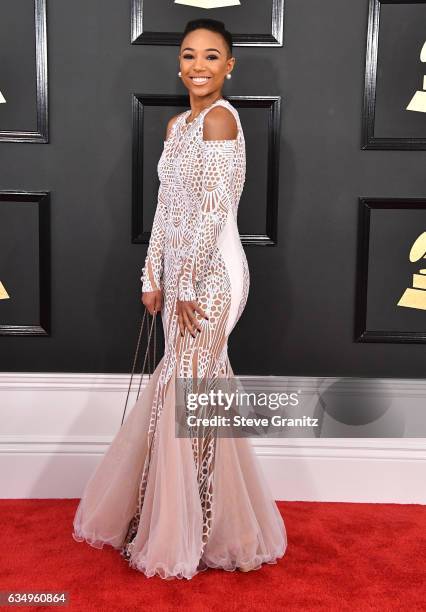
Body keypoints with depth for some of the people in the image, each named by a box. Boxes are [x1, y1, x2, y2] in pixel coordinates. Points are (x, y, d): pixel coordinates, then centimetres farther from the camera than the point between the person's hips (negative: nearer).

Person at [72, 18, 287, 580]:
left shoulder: (220, 117, -12)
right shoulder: (177, 125, 15)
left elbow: (213, 210, -18)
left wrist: (187, 286, -17)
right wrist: (153, 277, 12)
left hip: (211, 274, -8)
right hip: (182, 273, 8)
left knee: (188, 390, -1)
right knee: (181, 384, 15)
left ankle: (186, 538, 18)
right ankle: (177, 521, 33)